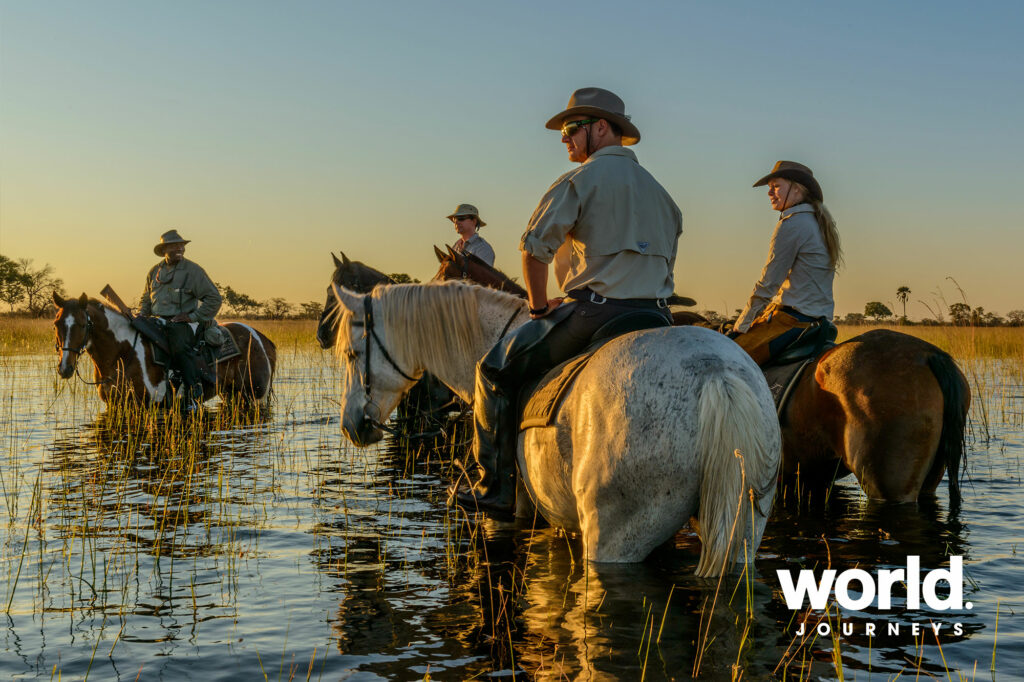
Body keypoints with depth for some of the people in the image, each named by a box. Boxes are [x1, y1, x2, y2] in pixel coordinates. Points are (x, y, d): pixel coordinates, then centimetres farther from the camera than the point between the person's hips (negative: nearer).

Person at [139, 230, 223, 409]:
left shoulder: (193, 271, -1)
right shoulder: (155, 271, 15)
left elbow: (214, 298, -3)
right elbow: (146, 298, 28)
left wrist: (193, 316, -10)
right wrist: (141, 316, 9)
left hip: (182, 322, -6)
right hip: (158, 321, 6)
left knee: (180, 347, -34)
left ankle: (194, 394, -29)